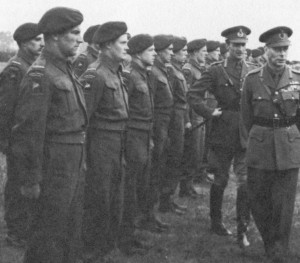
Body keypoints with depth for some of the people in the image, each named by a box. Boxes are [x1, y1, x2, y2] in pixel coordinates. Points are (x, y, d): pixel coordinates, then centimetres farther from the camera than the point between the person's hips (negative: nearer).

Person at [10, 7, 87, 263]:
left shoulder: (65, 70, 12)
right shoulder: (39, 76, -18)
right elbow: (27, 131, -20)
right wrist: (31, 180, -18)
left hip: (74, 167, 9)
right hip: (54, 168, -9)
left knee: (72, 232, 19)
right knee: (49, 236, 2)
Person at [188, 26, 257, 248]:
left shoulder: (253, 72, 5)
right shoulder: (217, 71, -4)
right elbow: (193, 94, -6)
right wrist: (210, 113, -10)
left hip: (247, 135, 2)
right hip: (223, 132, -2)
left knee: (246, 182, -4)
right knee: (221, 180, 10)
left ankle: (242, 230, 5)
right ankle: (217, 221, 29)